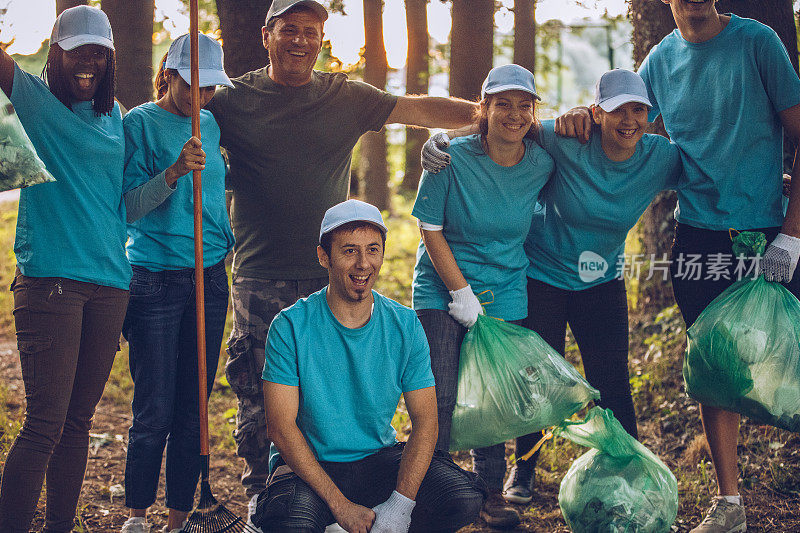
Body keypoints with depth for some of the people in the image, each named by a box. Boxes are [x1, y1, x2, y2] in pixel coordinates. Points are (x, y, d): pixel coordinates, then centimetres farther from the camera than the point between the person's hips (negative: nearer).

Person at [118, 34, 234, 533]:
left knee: (194, 408, 6)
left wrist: (229, 248, 18)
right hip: (155, 281, -5)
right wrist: (174, 171, -25)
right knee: (155, 412, -3)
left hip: (210, 280, 5)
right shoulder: (138, 123, -5)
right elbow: (128, 208, -12)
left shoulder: (211, 125, 12)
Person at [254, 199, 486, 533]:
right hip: (309, 465, -3)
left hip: (379, 459, 3)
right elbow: (282, 427, -14)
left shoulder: (405, 326, -2)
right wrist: (341, 505, -22)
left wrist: (400, 504, -20)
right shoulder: (291, 327, -11)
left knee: (465, 498, -21)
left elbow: (425, 422, -5)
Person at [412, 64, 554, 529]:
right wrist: (461, 291, -12)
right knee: (440, 399, -8)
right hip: (442, 292, -2)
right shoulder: (452, 158, -14)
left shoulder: (542, 164, -5)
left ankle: (492, 493, 23)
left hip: (504, 294, 3)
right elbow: (431, 231, -10)